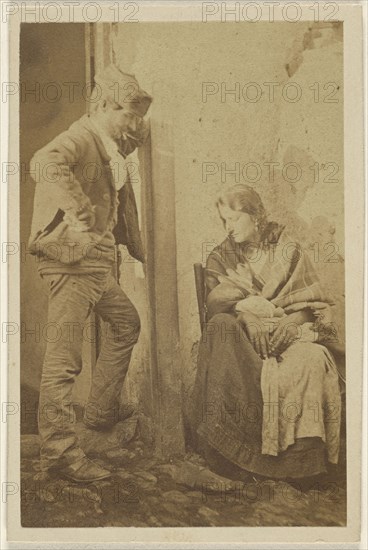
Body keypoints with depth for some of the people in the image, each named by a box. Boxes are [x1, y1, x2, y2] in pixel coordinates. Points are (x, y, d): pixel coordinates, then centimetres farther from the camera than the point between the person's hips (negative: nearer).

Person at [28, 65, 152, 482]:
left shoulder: (108, 147, 18)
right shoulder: (79, 138, -12)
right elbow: (44, 163, -33)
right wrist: (79, 212, -33)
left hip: (95, 262, 11)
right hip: (71, 259, -11)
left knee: (126, 323, 23)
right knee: (64, 356, -8)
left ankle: (101, 412, 33)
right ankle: (59, 452, -2)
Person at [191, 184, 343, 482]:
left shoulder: (289, 252, 12)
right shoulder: (221, 258, 16)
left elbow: (315, 305, 5)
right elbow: (216, 304, 0)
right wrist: (245, 305, -21)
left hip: (290, 332, -1)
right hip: (241, 336, 1)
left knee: (311, 362, -37)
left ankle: (303, 456, -25)